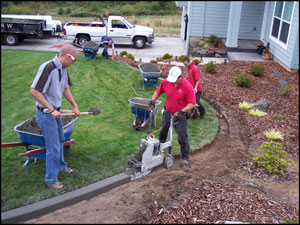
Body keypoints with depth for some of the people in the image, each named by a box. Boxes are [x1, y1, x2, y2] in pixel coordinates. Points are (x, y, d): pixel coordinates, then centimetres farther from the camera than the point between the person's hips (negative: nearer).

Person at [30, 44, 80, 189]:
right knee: (53, 147, -1)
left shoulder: (63, 68, 3)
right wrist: (51, 110, -25)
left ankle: (60, 166, 46)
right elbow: (34, 91, -27)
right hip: (46, 113, -9)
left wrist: (75, 106, 9)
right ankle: (50, 180, 15)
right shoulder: (47, 68, -25)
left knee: (60, 141, 24)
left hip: (56, 111, 9)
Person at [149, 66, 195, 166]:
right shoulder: (166, 81, -10)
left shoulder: (187, 86, -23)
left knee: (182, 138, 2)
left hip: (180, 116, -5)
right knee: (162, 133, 22)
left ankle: (185, 158, 19)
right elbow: (158, 91, 8)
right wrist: (153, 100, -6)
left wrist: (182, 111, -30)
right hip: (167, 113, 5)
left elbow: (192, 103, -19)